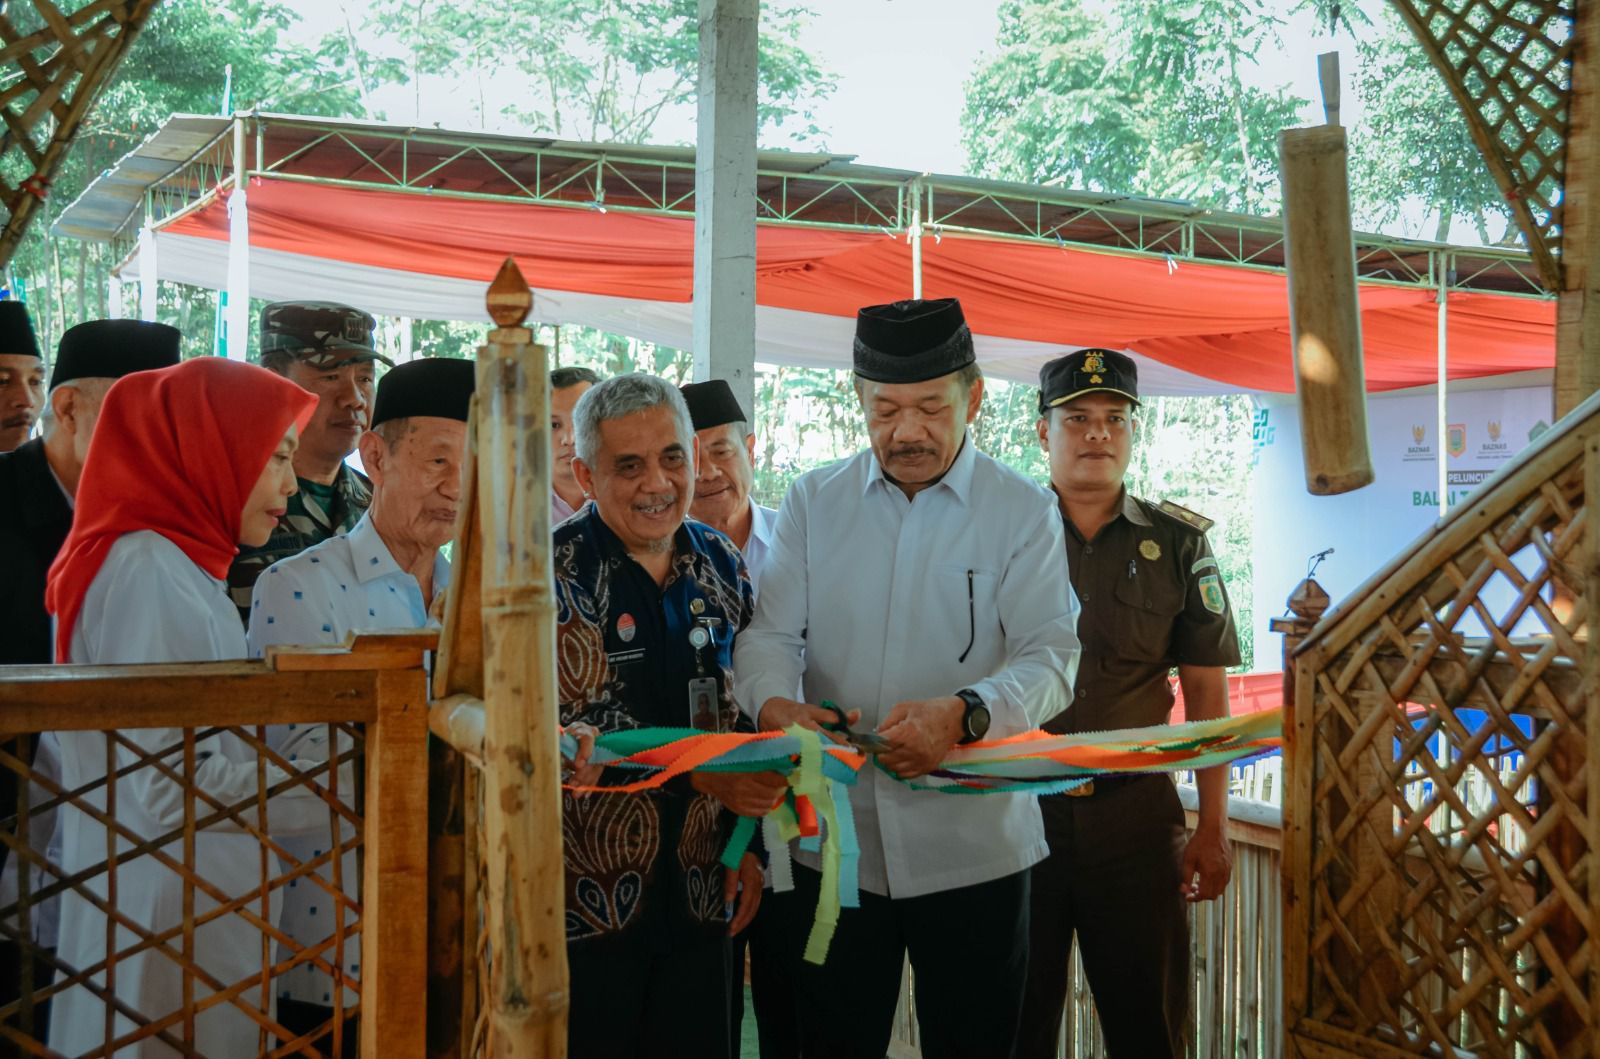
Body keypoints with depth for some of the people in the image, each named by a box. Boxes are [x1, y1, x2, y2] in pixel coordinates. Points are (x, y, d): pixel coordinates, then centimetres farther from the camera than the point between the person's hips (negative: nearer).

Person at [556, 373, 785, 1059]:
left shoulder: (720, 565, 7)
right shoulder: (556, 573, -9)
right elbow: (562, 735, -17)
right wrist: (698, 774, -25)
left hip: (698, 896, 5)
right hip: (585, 899, -4)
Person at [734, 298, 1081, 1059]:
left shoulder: (1022, 512, -1)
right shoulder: (812, 503, 7)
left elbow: (1051, 657, -10)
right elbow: (770, 634, 1)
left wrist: (963, 714, -30)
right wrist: (774, 704, -22)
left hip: (970, 847, -2)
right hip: (828, 843, 2)